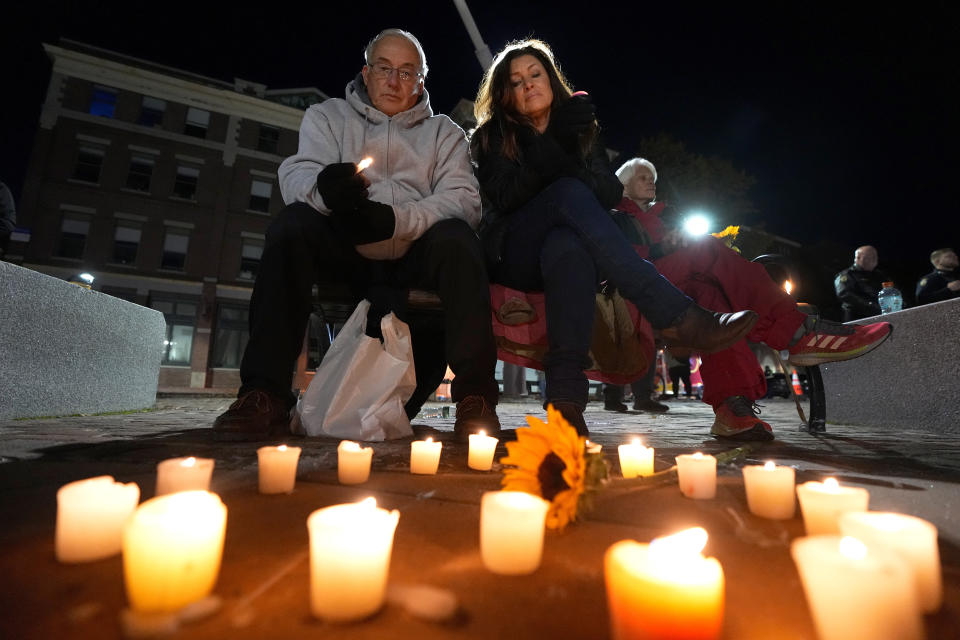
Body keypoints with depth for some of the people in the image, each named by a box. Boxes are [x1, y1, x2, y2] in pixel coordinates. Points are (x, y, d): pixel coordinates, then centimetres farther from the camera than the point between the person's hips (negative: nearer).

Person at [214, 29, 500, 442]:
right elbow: (295, 176, -3)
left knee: (455, 236, -28)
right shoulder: (327, 116, 17)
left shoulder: (444, 133, 14)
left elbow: (464, 200, -5)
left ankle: (474, 395, -27)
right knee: (294, 222, -24)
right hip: (347, 260, 1)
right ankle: (265, 394, -24)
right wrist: (324, 190, -30)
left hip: (414, 264, 0)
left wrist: (394, 219, -24)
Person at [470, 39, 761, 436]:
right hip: (512, 256, -1)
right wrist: (551, 147, -10)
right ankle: (677, 317, -40)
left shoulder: (579, 131, 21)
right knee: (569, 193, -32)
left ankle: (565, 398, -51)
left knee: (567, 246, -38)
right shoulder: (491, 136, 14)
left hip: (563, 252, 2)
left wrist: (565, 161, -8)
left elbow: (612, 195, 7)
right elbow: (503, 198, -5)